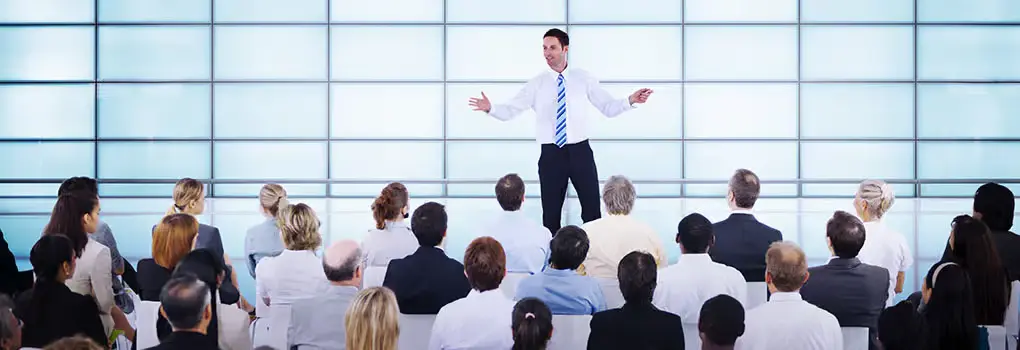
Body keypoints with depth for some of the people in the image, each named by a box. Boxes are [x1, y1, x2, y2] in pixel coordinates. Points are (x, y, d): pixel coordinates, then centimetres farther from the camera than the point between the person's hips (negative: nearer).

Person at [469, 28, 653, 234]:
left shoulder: (583, 78, 4)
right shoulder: (536, 84, 2)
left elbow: (609, 108, 4)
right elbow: (510, 111, -3)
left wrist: (630, 101, -13)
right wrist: (490, 108, -22)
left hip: (580, 151, 0)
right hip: (551, 154, 0)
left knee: (592, 210, 3)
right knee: (551, 213, 7)